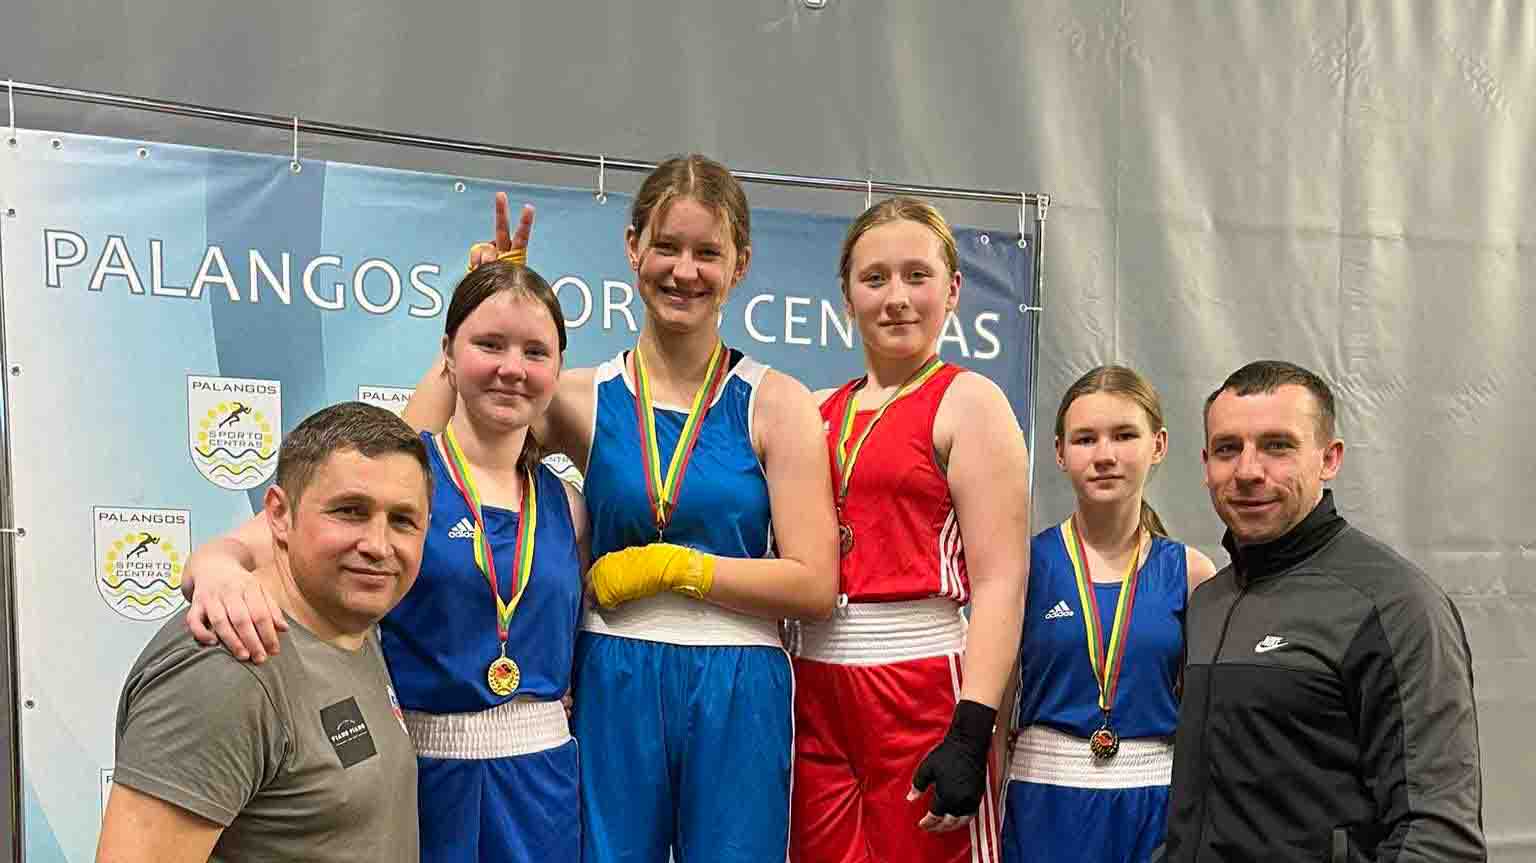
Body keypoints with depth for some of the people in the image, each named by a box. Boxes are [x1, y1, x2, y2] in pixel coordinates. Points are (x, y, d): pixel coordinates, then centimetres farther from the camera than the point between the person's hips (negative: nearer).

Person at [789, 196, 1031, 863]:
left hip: (923, 686, -5)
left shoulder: (968, 401, -3)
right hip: (814, 688, 5)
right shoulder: (820, 413, 12)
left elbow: (1001, 581, -10)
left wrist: (970, 735, -17)